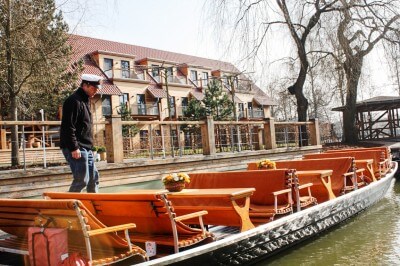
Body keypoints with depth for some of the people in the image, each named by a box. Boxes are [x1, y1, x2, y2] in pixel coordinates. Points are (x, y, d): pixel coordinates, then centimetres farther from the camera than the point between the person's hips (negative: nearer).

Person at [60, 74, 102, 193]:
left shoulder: (85, 100, 18)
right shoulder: (74, 101, -14)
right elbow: (68, 127, -20)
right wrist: (74, 148, -22)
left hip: (86, 148, 10)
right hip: (77, 148, -10)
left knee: (94, 177, 14)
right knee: (81, 180, -7)